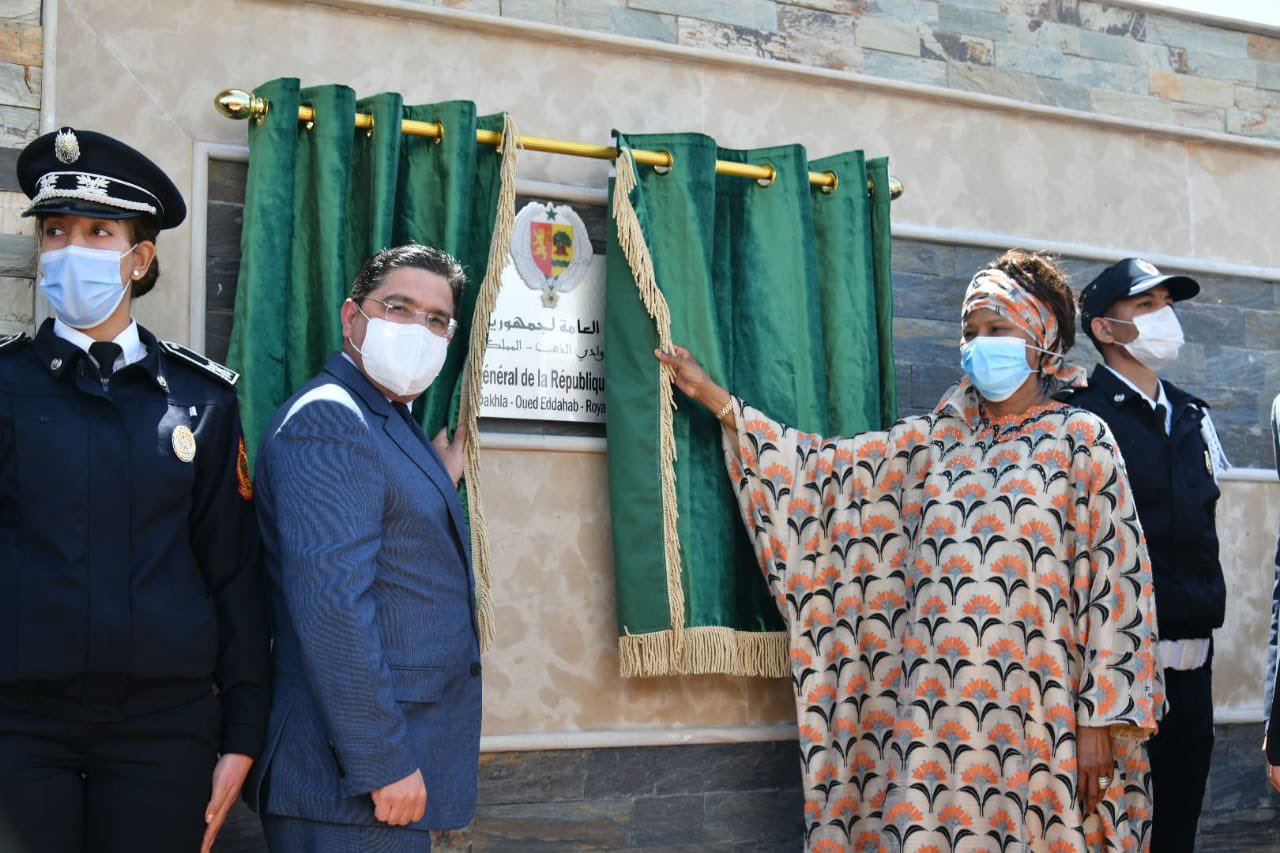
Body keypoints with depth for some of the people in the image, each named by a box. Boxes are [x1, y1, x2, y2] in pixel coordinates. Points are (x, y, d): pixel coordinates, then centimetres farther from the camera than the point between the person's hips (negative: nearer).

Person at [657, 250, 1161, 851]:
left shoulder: (1080, 441, 1)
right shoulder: (935, 442, 13)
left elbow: (1113, 585, -3)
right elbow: (828, 466, 16)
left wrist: (1102, 718, -7)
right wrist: (716, 400, 14)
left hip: (1030, 718, -3)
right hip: (934, 711, 4)